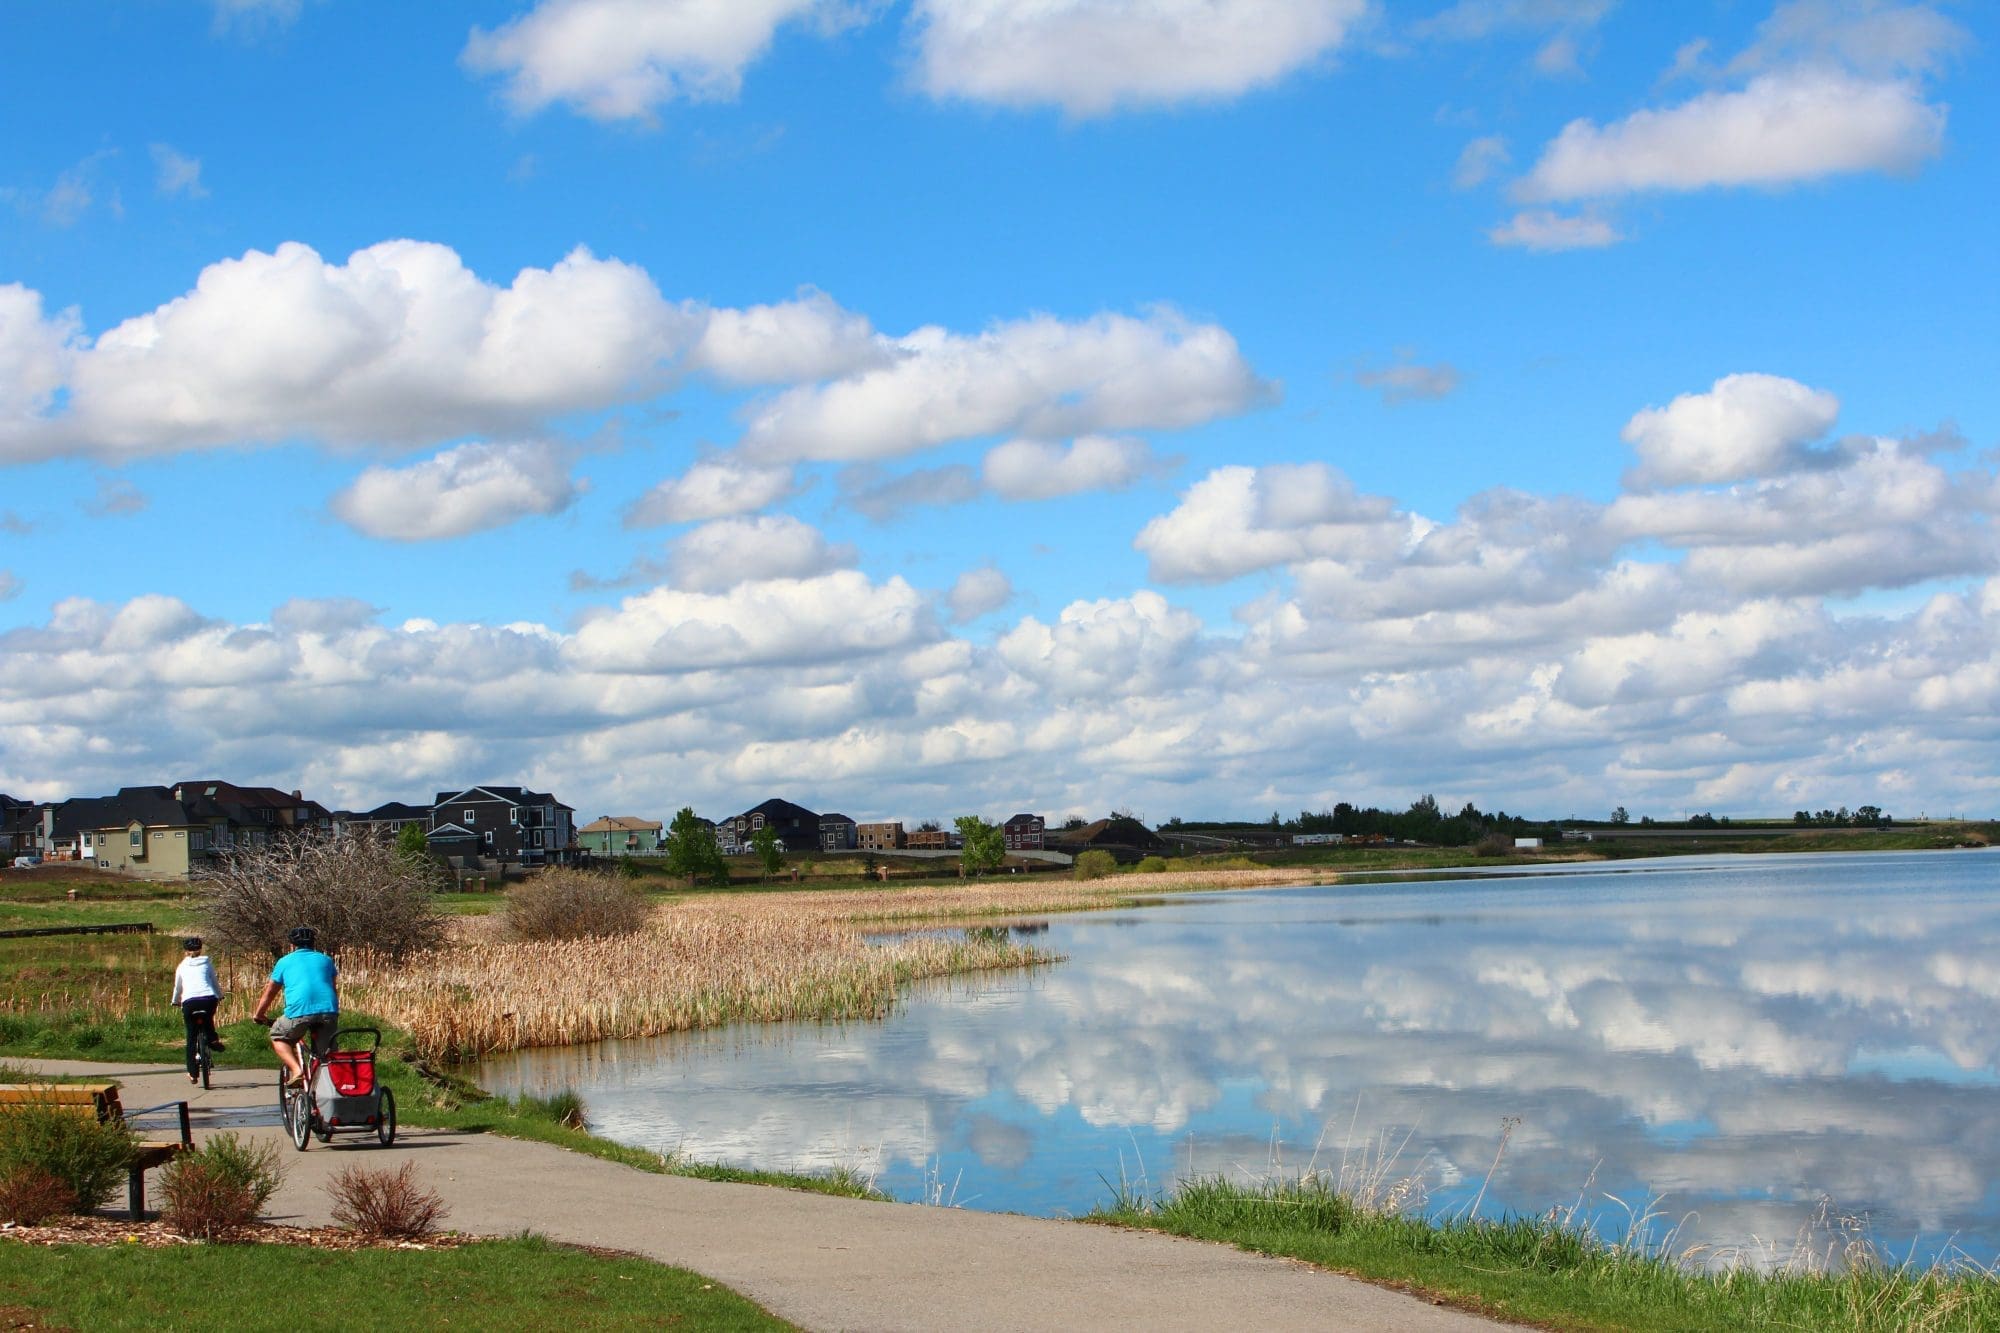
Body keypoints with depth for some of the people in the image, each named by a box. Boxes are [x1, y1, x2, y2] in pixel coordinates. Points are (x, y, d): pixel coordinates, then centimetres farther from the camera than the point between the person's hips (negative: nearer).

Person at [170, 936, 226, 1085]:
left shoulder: (182, 966, 19)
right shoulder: (207, 963, 17)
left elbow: (177, 988, 29)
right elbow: (215, 983, 23)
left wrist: (175, 1001, 47)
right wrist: (220, 996, 41)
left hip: (189, 1002, 0)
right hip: (209, 999, 0)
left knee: (191, 1037, 9)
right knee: (208, 1019, 36)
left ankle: (193, 1073, 7)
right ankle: (213, 1038, 12)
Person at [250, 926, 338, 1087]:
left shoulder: (285, 961, 19)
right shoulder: (325, 960, 26)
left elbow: (269, 993, 25)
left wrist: (258, 1016, 39)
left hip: (299, 1010, -2)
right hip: (329, 1010, 2)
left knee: (278, 1037, 21)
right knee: (323, 1054, 16)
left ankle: (296, 1070, 1)